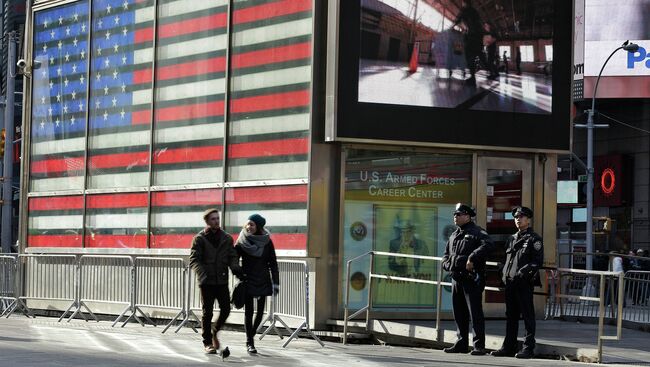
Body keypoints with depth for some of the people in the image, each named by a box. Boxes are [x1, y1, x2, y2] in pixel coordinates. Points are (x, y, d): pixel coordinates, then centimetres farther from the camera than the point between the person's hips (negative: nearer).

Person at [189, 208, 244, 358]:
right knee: (207, 312, 1)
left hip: (222, 280, 3)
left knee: (225, 309, -2)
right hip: (206, 281, -3)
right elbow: (194, 260, -6)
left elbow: (232, 256, 8)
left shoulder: (227, 238, 10)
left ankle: (214, 332, 24)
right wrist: (202, 274, -23)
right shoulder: (199, 239, 0)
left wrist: (236, 268, -14)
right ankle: (207, 343, 12)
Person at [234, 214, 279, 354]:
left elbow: (273, 263, 2)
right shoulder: (242, 241, -2)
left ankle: (251, 336, 25)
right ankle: (250, 343, -1)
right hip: (247, 281, -2)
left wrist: (275, 283, -2)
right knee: (248, 311, -4)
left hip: (262, 281, 2)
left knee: (260, 311, 5)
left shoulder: (267, 241, 0)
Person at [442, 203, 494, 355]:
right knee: (459, 313, 12)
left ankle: (479, 345, -6)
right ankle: (461, 343, 20)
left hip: (471, 279, -8)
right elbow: (446, 255, 27)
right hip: (456, 278, 8)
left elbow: (488, 245, -24)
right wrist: (448, 264, 5)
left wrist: (472, 259, -26)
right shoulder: (454, 235, 19)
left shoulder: (477, 232, -5)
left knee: (475, 312, -8)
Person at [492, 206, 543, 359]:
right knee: (511, 316, 10)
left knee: (528, 316, -3)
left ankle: (528, 348, -1)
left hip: (525, 283, -7)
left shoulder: (534, 239, -2)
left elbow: (538, 261, -9)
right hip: (510, 282, 7)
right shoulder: (511, 239, 20)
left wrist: (525, 271, -20)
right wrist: (505, 274, 10)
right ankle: (508, 346, 16)